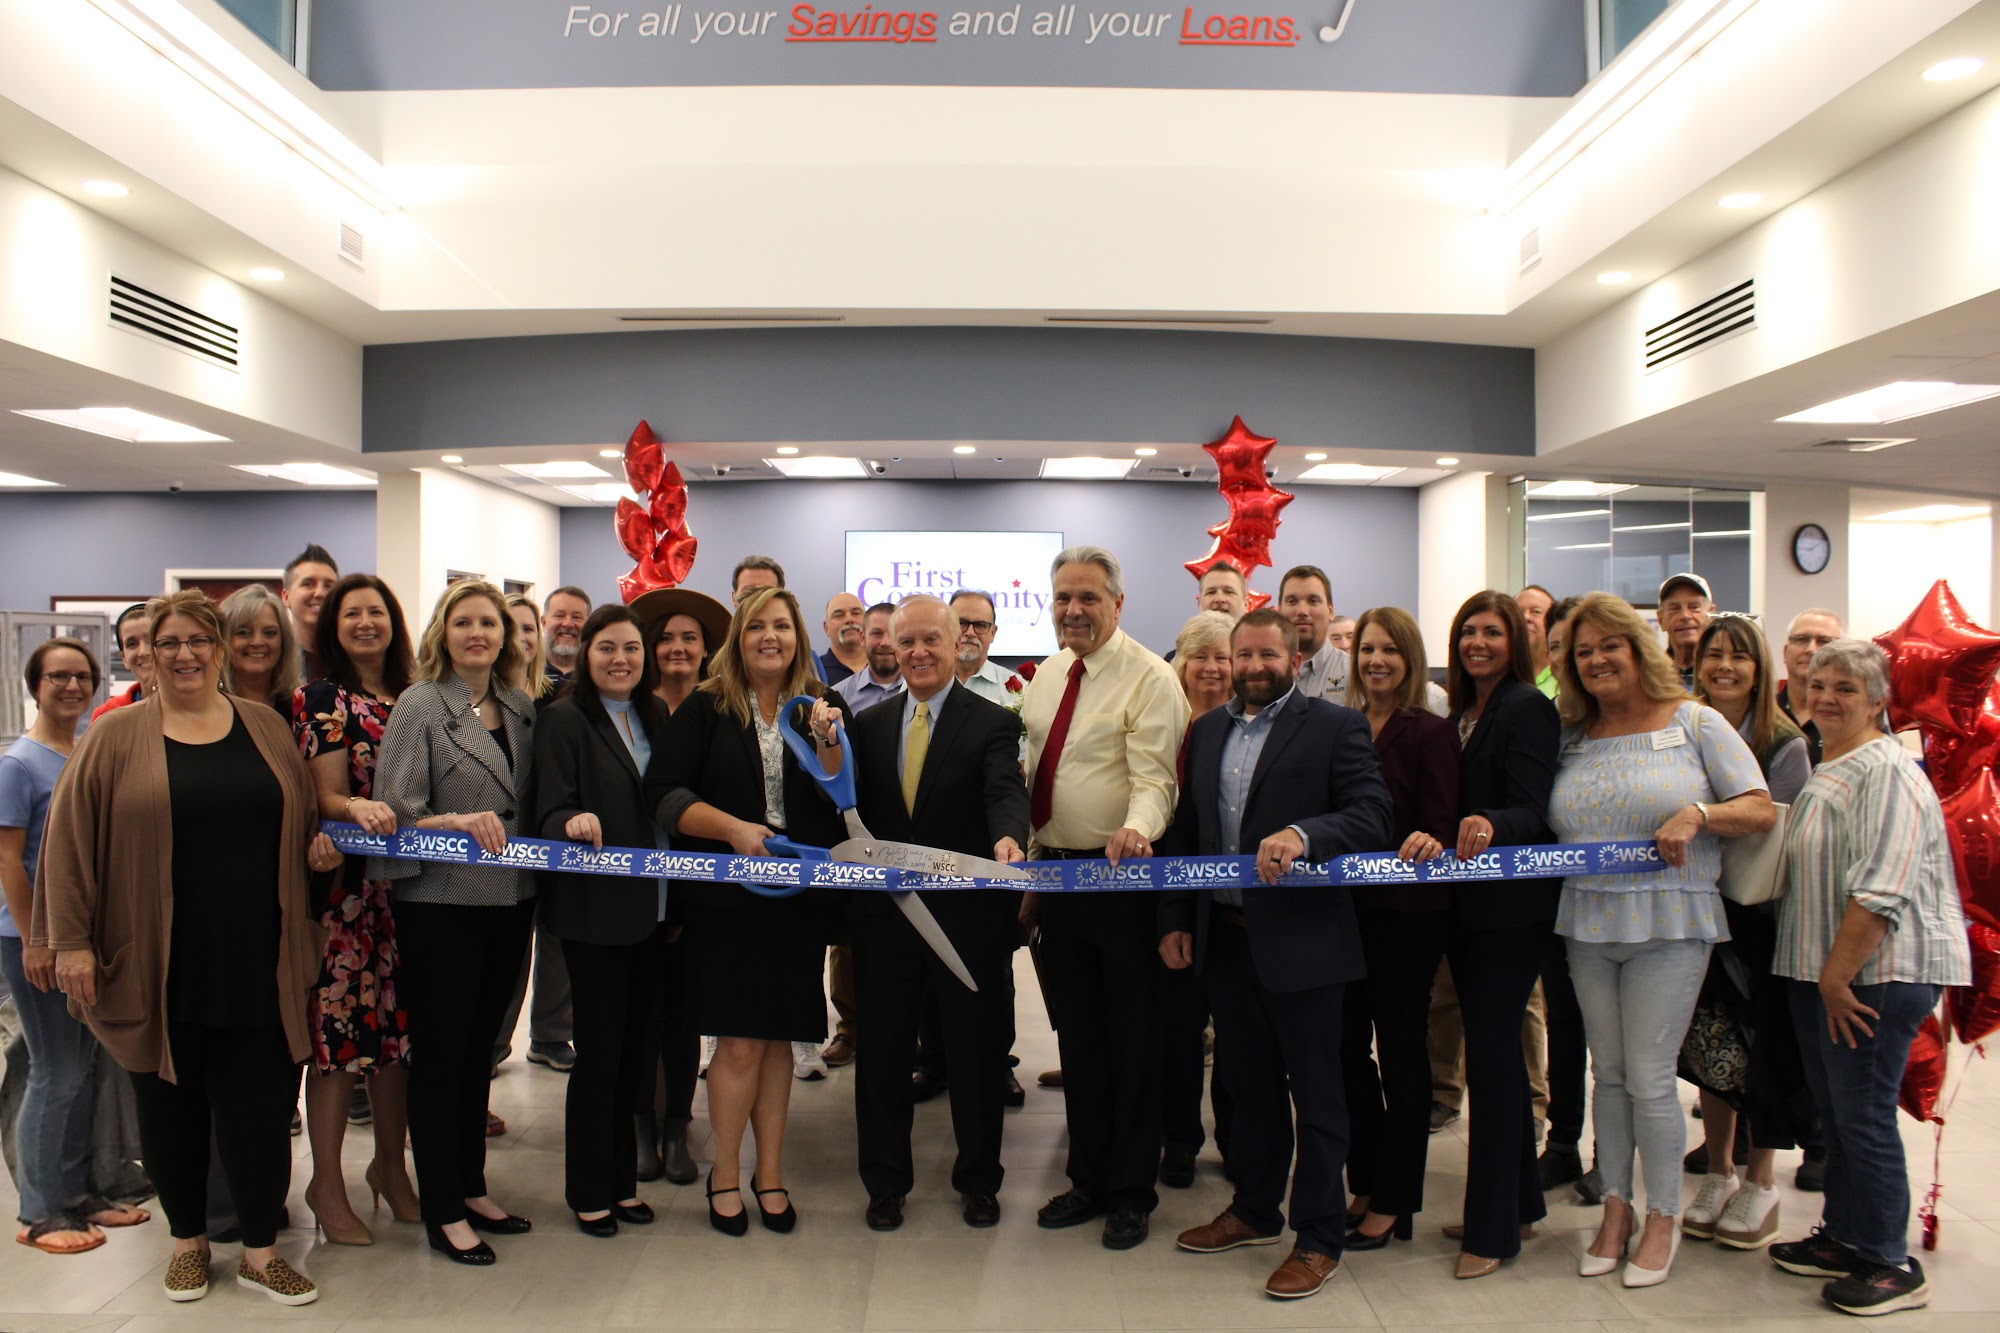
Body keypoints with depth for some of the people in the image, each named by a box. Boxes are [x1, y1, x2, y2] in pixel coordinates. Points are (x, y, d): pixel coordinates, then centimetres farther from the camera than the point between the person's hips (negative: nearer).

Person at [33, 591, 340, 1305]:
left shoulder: (266, 726, 8)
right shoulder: (117, 736, 1)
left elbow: (304, 816, 19)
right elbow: (69, 837, -1)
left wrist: (320, 844, -3)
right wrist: (70, 939, -6)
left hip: (255, 963, 1)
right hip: (159, 967, -1)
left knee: (258, 1105, 4)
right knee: (170, 1106, 11)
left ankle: (261, 1250, 19)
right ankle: (188, 1238, 31)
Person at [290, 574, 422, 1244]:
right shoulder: (321, 699, -1)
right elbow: (326, 796, -8)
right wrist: (361, 809, -29)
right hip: (344, 883, -5)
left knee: (398, 1021, 10)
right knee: (339, 1025, -2)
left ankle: (391, 1167, 25)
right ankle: (327, 1185, 11)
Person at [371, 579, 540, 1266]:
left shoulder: (522, 708, 8)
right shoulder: (419, 706, -7)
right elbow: (393, 813, -12)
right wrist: (459, 822, -26)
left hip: (509, 903, 6)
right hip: (440, 905, -5)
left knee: (480, 1050, 17)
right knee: (440, 1055, 5)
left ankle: (473, 1189, 30)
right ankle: (443, 1213, 16)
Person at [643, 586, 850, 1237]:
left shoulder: (823, 707, 6)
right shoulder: (704, 708, 1)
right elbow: (663, 793, -6)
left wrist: (828, 743, -17)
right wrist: (731, 827, -17)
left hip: (801, 896, 2)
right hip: (726, 896, -2)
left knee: (778, 1036, 9)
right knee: (741, 1041, -1)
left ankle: (770, 1172, 24)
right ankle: (725, 1174, 17)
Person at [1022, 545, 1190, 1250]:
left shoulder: (1149, 678, -12)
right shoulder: (1047, 676, 11)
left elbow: (1153, 777, -21)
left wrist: (1135, 829, -42)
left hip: (1121, 875, -7)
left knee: (1131, 1037, 4)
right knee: (1076, 1034, 16)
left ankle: (1132, 1193, 20)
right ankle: (1088, 1179, 30)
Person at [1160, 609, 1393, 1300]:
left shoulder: (1335, 726, -6)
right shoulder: (1207, 730, 11)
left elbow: (1371, 813, -15)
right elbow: (1186, 829, 13)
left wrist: (1303, 836, -31)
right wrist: (1175, 918, 8)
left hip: (1299, 939, -5)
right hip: (1223, 934, 6)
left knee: (1315, 1091, 5)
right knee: (1246, 1081, 18)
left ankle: (1319, 1240, 18)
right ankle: (1254, 1211, 35)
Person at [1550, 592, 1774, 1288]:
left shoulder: (1696, 722, -1)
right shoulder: (1571, 735, 9)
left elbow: (1762, 810, -3)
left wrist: (1698, 813, -20)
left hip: (1667, 924, -4)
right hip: (1586, 924, 4)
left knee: (1648, 1077, -2)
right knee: (1608, 1073, 12)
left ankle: (1663, 1217, 16)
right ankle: (1616, 1208, 25)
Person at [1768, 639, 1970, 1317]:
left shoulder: (1886, 771, -14)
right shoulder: (1823, 771, 17)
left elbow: (1882, 888, -22)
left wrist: (1837, 975, -20)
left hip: (1877, 971, -9)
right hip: (1821, 969, 9)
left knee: (1864, 1114, -3)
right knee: (1834, 1109, 16)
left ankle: (1891, 1265, 9)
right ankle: (1843, 1237, 27)